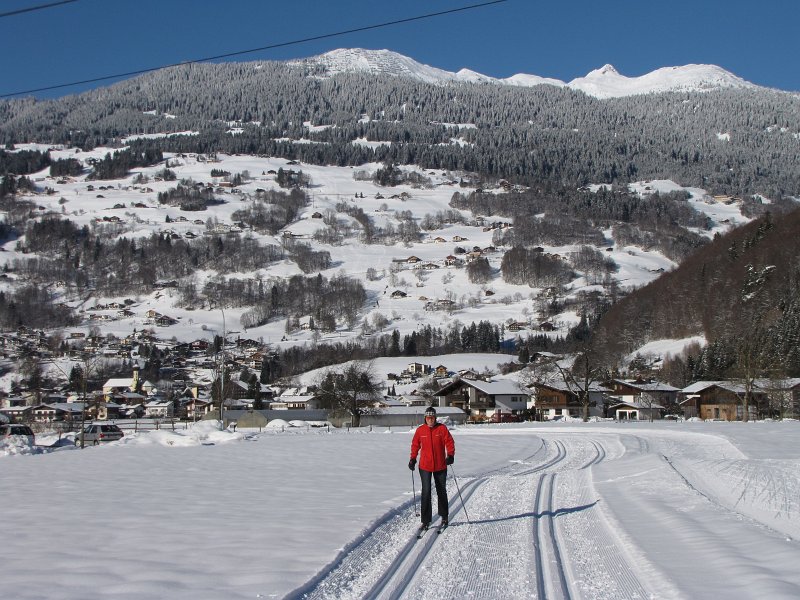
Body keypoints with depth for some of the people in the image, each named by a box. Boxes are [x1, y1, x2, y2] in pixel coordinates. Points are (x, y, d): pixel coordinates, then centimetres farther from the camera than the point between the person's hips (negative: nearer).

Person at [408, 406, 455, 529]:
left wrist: (450, 455, -18)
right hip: (425, 466, 0)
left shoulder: (442, 429, -4)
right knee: (426, 492, -7)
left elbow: (449, 442, -5)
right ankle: (426, 520, -3)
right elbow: (415, 445, 9)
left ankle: (444, 516, 30)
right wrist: (413, 459, 3)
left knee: (441, 491, 13)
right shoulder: (420, 430, 0)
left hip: (440, 466, 0)